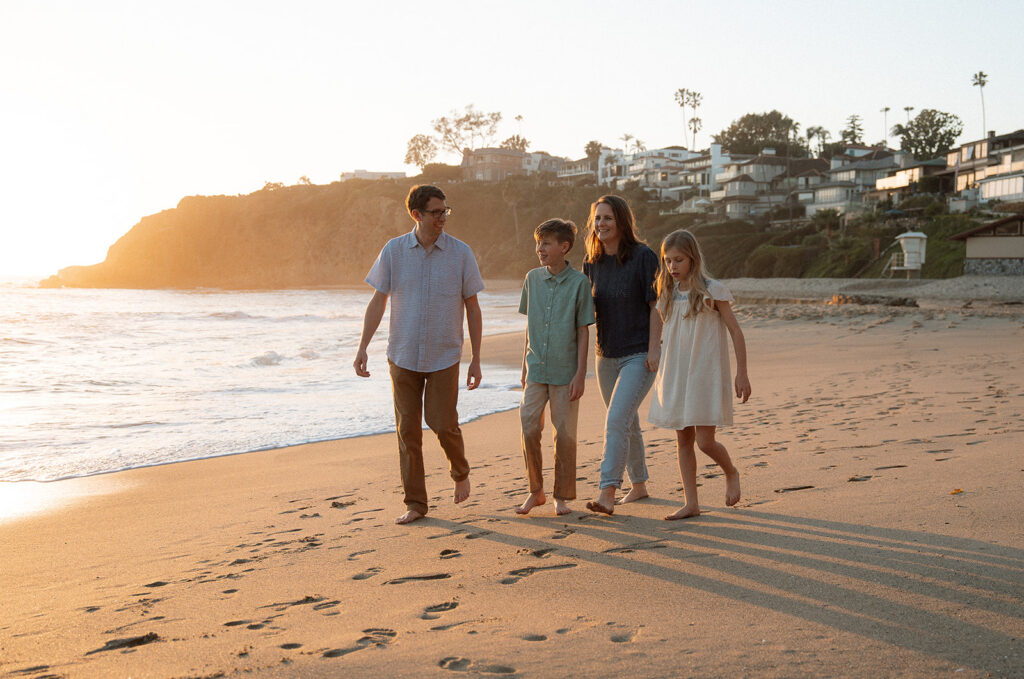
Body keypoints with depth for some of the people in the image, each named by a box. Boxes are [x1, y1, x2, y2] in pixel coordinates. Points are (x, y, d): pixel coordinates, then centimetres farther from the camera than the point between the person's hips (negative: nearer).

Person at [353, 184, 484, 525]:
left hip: (444, 356, -1)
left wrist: (476, 359, -2)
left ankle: (461, 473, 26)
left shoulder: (461, 253, -3)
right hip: (403, 355, 2)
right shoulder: (394, 250, -1)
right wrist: (362, 348, -4)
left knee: (443, 424, -5)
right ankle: (415, 503, 14)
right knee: (407, 429, 4)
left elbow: (473, 308, 1)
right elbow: (378, 302, 4)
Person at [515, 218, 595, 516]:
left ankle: (562, 497, 16)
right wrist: (525, 366, 14)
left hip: (565, 371, -3)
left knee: (564, 434, 2)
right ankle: (536, 491, 16)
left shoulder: (579, 282, -6)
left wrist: (580, 374, -8)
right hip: (536, 369, 3)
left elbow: (583, 331, -4)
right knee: (529, 429, -1)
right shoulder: (532, 279, 6)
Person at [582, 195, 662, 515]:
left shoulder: (643, 256, -11)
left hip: (639, 355, -6)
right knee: (626, 424, 16)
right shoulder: (591, 263, 5)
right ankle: (638, 485, 31)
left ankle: (607, 494, -19)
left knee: (616, 420, -18)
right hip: (607, 356, 6)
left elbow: (656, 305, -11)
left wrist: (654, 349, -15)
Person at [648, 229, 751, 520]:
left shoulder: (712, 291, -8)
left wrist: (742, 374, -5)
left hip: (706, 374, -5)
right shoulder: (669, 294, 8)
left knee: (705, 441, -7)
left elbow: (735, 332, -4)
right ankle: (691, 503, 13)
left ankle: (731, 473, 24)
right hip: (676, 375, 6)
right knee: (683, 440, 6)